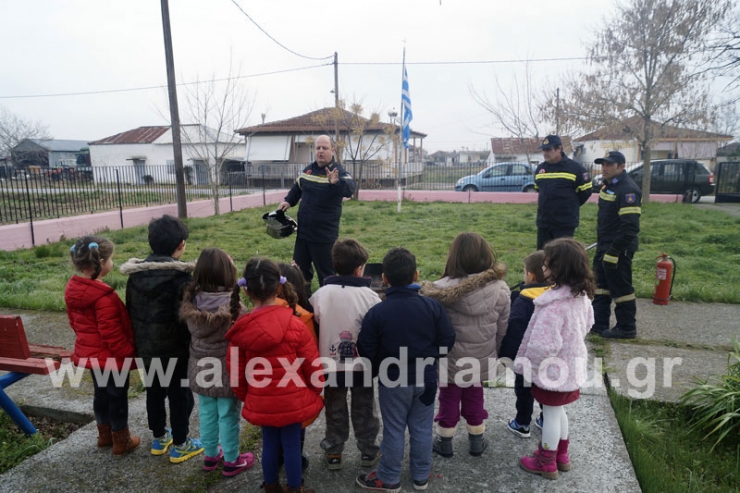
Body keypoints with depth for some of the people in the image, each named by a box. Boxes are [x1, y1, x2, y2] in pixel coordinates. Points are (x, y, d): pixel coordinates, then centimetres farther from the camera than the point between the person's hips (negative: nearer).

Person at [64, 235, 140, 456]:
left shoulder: (73, 289, 0)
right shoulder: (103, 296, -29)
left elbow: (74, 322, 12)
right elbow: (113, 334, -24)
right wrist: (129, 353, -13)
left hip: (89, 353, 9)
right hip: (111, 356, -9)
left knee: (101, 392, 23)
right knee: (118, 396, 8)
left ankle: (105, 434, 39)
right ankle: (122, 441, 22)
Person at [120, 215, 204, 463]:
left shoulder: (136, 273, 0)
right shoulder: (180, 275, -21)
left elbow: (130, 311, 9)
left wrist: (138, 340, 19)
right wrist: (194, 346, -10)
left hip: (146, 346, 7)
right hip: (175, 348, -7)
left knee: (154, 391, 21)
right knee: (180, 395, 8)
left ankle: (159, 438, 37)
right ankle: (180, 445, 20)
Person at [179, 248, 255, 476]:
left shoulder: (192, 301, -9)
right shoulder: (234, 307, -24)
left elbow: (192, 334, 3)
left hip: (201, 369, 5)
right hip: (227, 371, -5)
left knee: (207, 413, 21)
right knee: (228, 416, 12)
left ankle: (211, 455, 39)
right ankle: (231, 461, 29)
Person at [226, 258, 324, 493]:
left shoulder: (240, 331, -12)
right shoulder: (294, 325, -19)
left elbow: (237, 374, -2)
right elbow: (313, 367, -10)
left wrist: (245, 397, 16)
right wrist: (315, 391, 9)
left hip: (261, 403, 2)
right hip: (293, 402, -2)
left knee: (269, 443, 21)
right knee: (292, 444, 15)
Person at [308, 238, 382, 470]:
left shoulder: (320, 295, -13)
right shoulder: (370, 296, -18)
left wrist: (319, 359, 12)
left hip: (331, 366, 1)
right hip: (362, 366, -1)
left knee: (335, 412, 21)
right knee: (364, 411, 19)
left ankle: (333, 453, 33)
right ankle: (368, 451, 34)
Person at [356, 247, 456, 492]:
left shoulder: (377, 312, -18)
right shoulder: (433, 305, -11)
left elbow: (366, 351, -11)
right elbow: (447, 341, -5)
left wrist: (378, 370, 9)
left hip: (393, 381, -2)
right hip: (426, 378, 3)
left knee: (394, 430, 13)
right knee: (422, 428, 17)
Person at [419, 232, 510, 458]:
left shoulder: (442, 288, -23)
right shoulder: (500, 289, -13)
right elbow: (502, 329, -2)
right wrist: (495, 353, 12)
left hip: (450, 359, -3)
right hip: (481, 359, 3)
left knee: (449, 399, 18)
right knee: (475, 398, 23)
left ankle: (445, 443, 35)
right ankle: (476, 442, 40)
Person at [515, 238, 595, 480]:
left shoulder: (554, 303, -33)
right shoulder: (581, 296, -3)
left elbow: (543, 345, -32)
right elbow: (587, 324, 14)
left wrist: (526, 365, -16)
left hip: (552, 369, -8)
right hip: (571, 365, 8)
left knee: (550, 414, 10)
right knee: (558, 411, 25)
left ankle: (547, 463, 29)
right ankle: (561, 454, 42)